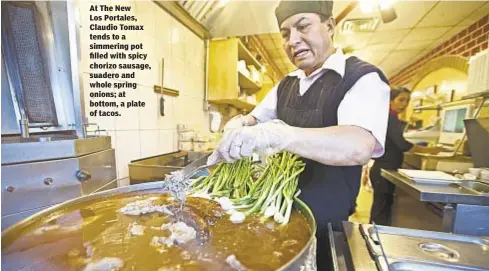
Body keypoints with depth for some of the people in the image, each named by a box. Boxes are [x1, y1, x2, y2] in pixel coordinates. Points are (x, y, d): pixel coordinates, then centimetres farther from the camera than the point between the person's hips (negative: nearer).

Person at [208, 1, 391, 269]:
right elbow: (255, 118, 11)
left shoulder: (362, 78, -16)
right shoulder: (286, 85, 4)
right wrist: (239, 125, -13)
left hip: (323, 222, -6)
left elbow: (360, 146, -32)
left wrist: (274, 134, -46)